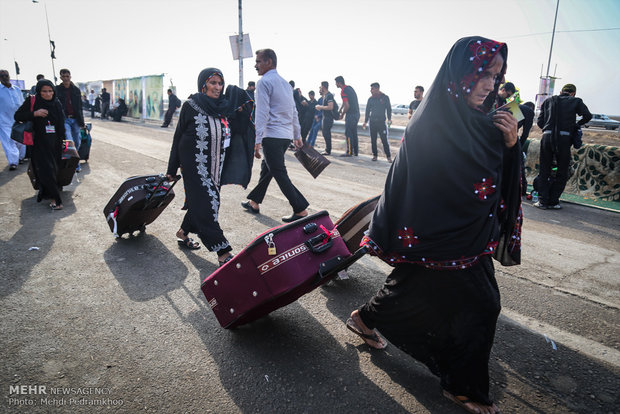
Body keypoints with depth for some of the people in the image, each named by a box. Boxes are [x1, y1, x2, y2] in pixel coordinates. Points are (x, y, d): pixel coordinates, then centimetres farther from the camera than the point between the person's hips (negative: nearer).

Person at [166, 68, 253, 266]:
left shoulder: (225, 106, 4)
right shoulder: (191, 106, -8)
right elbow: (178, 137, -4)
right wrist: (172, 169, -2)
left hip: (216, 165, 6)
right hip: (195, 165, -6)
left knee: (204, 202, 13)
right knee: (207, 204, -8)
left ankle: (183, 232, 37)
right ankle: (223, 253, -5)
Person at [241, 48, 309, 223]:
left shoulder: (264, 82, -9)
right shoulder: (285, 83, 17)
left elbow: (262, 113, -17)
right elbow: (294, 111, 19)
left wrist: (257, 141, -18)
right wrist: (297, 135, 24)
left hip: (272, 135, -9)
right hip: (286, 135, 9)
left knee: (279, 173, -6)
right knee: (266, 167, 19)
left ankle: (300, 210, -7)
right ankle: (254, 202, 30)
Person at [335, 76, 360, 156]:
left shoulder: (343, 91, -15)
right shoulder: (349, 87, 13)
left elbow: (347, 106, -21)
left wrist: (342, 115, -8)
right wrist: (341, 109, 28)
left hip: (351, 114, -9)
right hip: (357, 113, 9)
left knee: (348, 134, -4)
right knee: (354, 133, 14)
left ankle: (349, 152, -3)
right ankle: (355, 151, 19)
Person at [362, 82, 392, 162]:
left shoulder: (385, 98, 1)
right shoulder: (370, 99, 9)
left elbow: (389, 109, 4)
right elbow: (367, 110, 15)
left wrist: (389, 119, -7)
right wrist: (365, 121, 11)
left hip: (381, 122, -3)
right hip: (372, 122, 3)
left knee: (384, 140, -7)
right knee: (373, 140, 5)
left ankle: (388, 156, -1)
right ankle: (375, 155, 15)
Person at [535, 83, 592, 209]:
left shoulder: (549, 100, 15)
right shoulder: (576, 101, 9)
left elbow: (539, 121, 10)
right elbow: (588, 116, -2)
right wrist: (576, 125, 15)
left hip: (547, 137, 2)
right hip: (564, 138, -2)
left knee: (544, 171, 8)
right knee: (562, 172, 9)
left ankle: (542, 200, 4)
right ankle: (553, 201, 7)